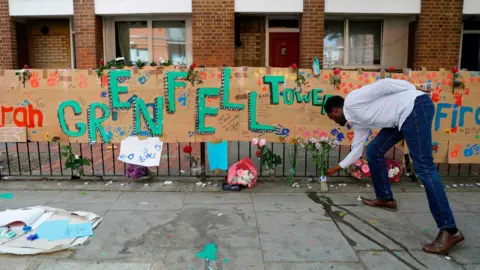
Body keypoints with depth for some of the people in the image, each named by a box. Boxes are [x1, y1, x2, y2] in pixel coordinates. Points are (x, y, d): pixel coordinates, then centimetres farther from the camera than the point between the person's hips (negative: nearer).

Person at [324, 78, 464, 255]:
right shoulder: (356, 120, 21)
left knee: (423, 167, -16)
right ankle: (385, 198, 25)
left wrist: (414, 89, -7)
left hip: (416, 107, -10)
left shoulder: (351, 102, -4)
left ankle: (450, 231, -15)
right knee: (374, 152, 13)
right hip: (404, 117, 10)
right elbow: (356, 150, 29)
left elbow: (381, 86, -10)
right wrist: (337, 168, 39)